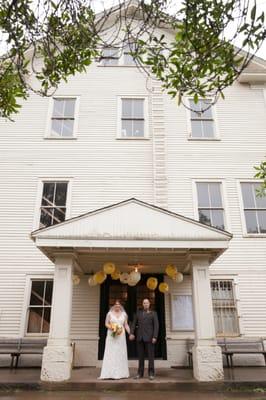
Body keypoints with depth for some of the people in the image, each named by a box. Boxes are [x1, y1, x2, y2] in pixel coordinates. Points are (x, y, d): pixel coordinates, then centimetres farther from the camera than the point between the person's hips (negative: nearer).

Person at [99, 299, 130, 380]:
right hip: (111, 336, -2)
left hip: (121, 336, 2)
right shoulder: (110, 313, 1)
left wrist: (130, 333, -4)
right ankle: (110, 373, -3)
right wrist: (111, 327, -17)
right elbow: (106, 323, 3)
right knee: (111, 354, -5)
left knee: (121, 353, 4)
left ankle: (120, 373, 12)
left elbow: (126, 325, 7)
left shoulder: (124, 314, 7)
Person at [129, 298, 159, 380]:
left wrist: (155, 337, -14)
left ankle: (151, 374, 4)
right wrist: (131, 333, -5)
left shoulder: (153, 313, 3)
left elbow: (156, 326, -4)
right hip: (140, 337, 3)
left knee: (150, 355, -2)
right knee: (140, 356, 7)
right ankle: (140, 373, 13)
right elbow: (134, 324, 9)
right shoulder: (138, 313, 12)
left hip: (149, 337, -3)